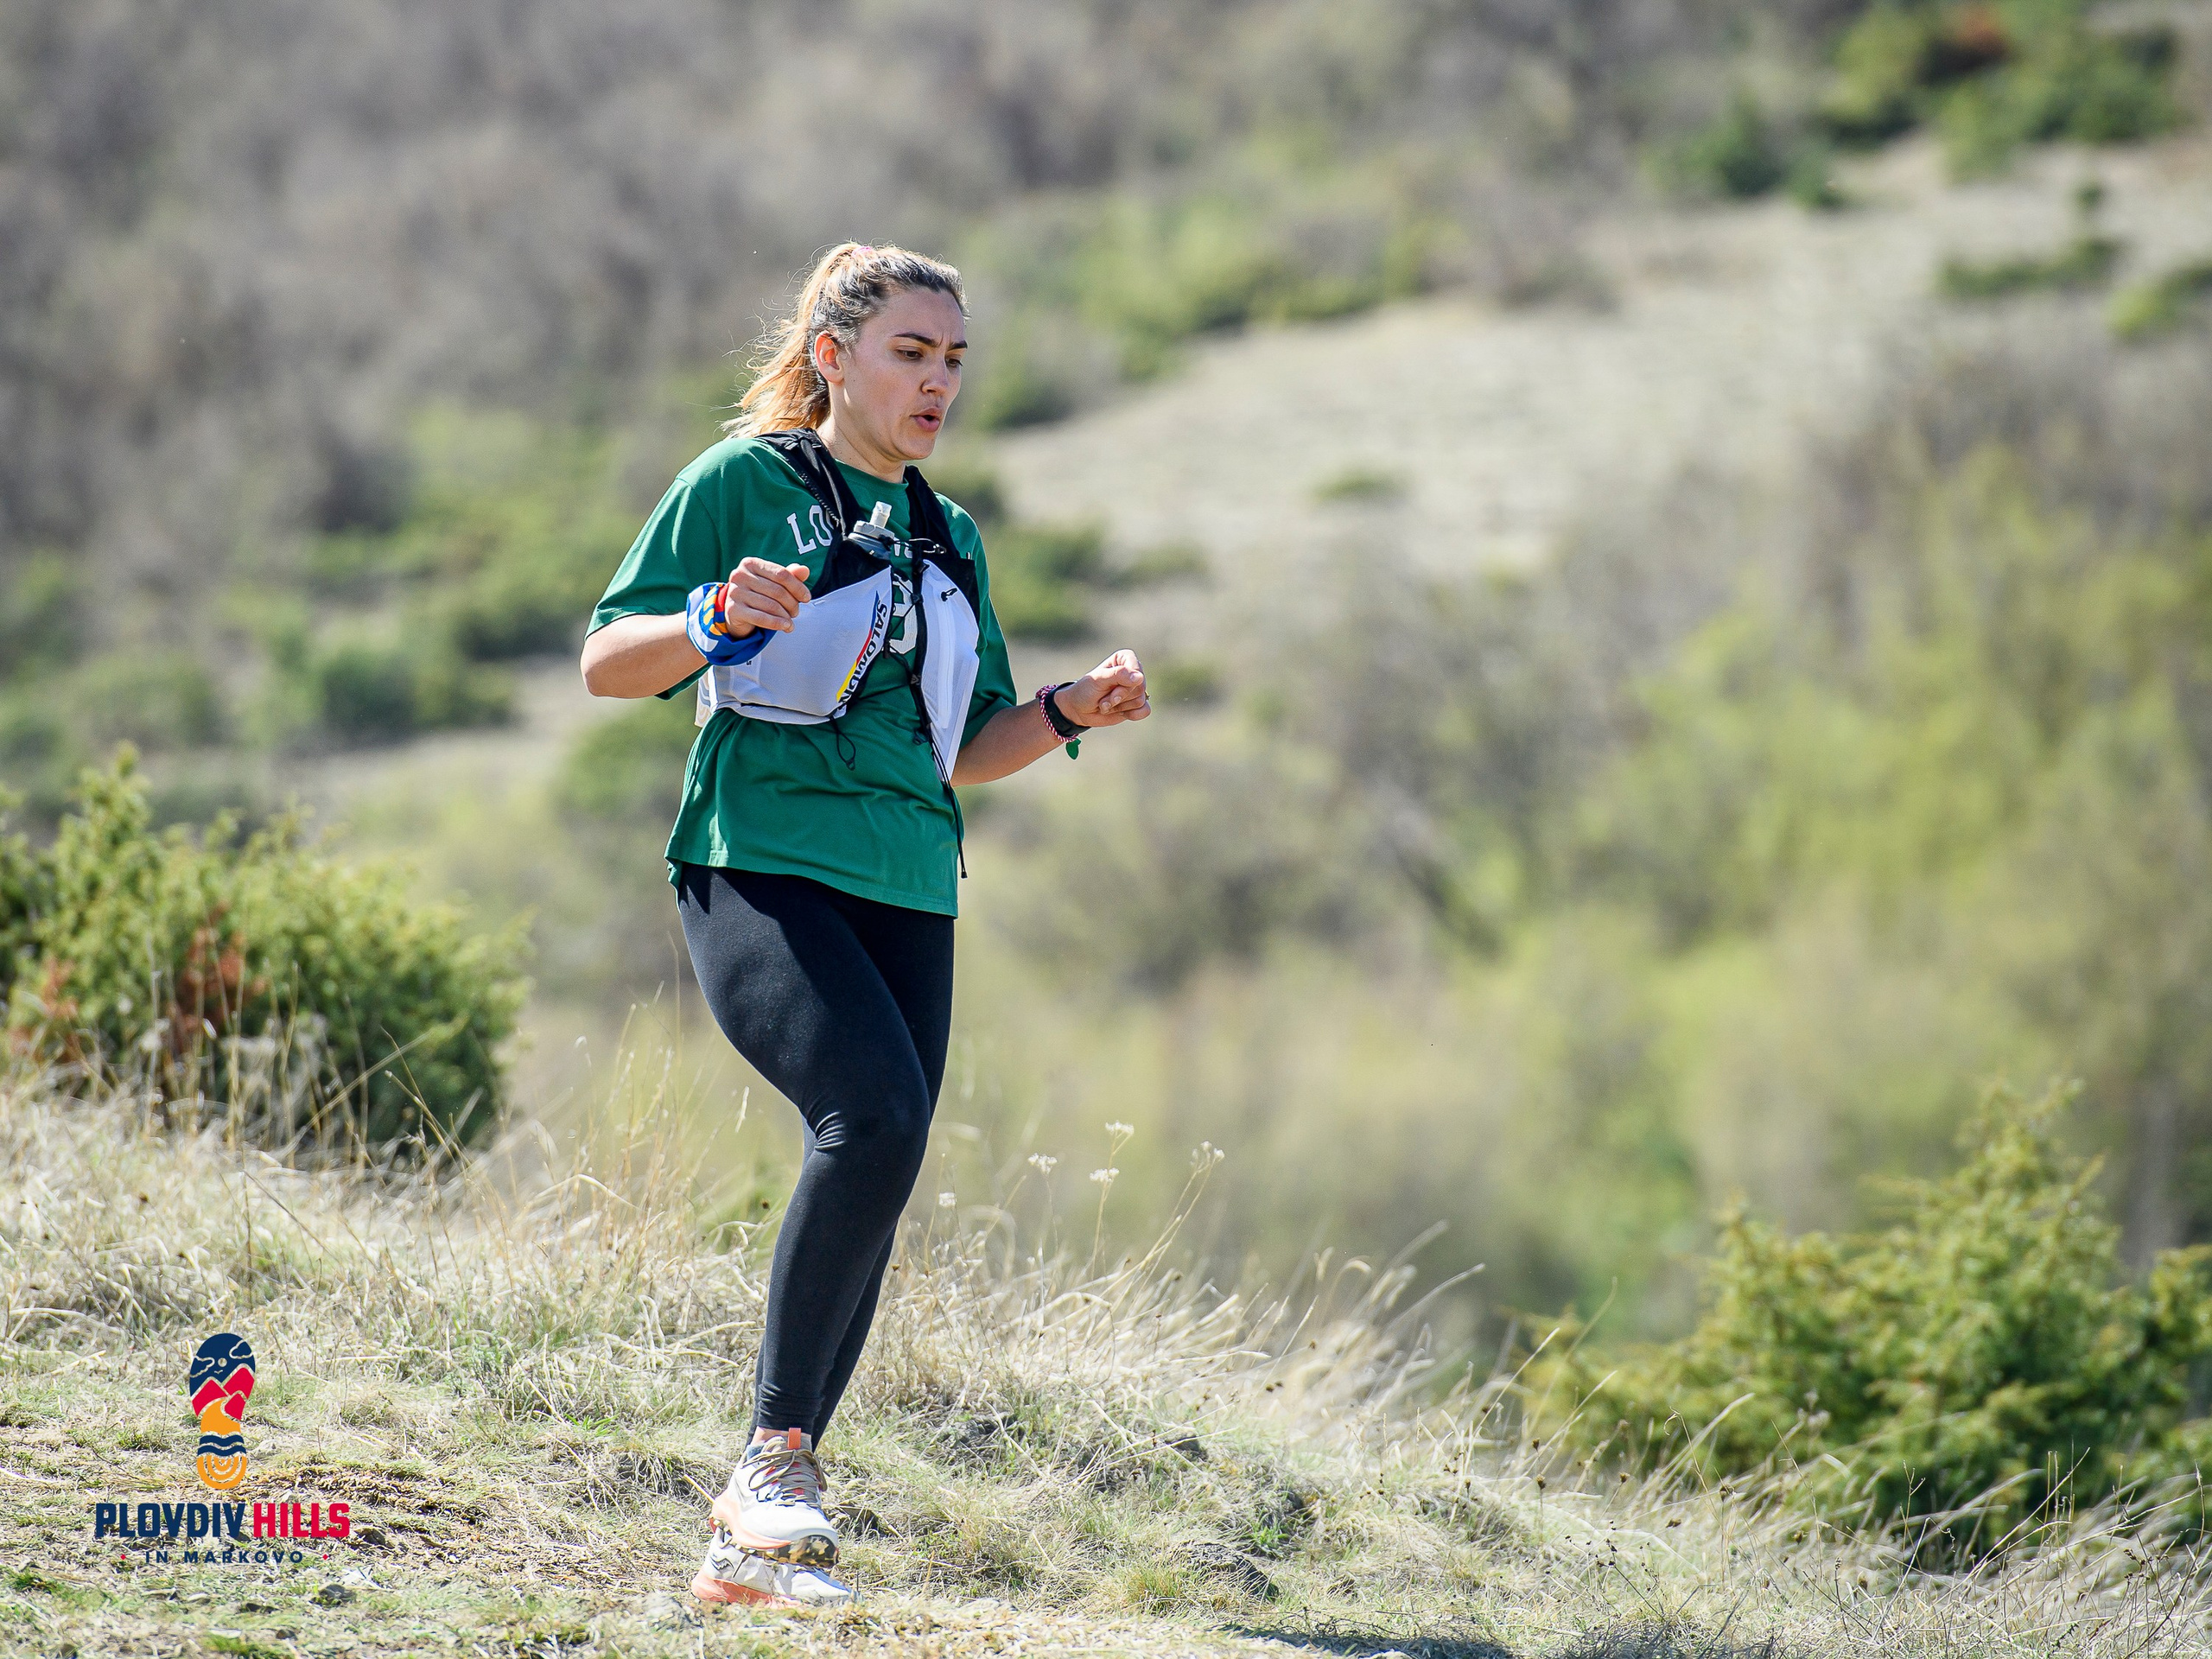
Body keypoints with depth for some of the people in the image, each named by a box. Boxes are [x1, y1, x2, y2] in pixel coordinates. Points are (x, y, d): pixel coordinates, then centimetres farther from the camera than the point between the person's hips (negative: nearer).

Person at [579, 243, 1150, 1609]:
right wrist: (717, 622, -18)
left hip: (909, 895, 6)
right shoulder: (742, 485, 3)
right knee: (875, 1116, -29)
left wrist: (1071, 713, 5)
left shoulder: (949, 536, 21)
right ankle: (779, 1446, -19)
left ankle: (754, 1541, 9)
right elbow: (606, 665, 0)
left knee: (869, 1201, 0)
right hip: (760, 867, -6)